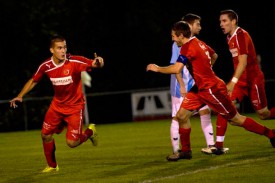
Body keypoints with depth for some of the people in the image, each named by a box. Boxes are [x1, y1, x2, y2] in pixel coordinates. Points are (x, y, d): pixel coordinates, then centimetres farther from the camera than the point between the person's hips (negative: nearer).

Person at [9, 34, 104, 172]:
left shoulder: (75, 61, -23)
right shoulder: (46, 66, -10)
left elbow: (93, 64, -32)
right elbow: (33, 81, 7)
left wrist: (98, 63, -56)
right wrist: (20, 96, 1)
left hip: (75, 106, -4)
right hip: (57, 105, 4)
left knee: (71, 143, -11)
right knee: (45, 135, 4)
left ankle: (90, 132, 23)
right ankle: (52, 166, 28)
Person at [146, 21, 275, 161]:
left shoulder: (188, 47, -22)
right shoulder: (198, 43, 6)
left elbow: (176, 69, -33)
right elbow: (213, 55, 25)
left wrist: (157, 68, -18)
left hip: (211, 89, -9)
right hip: (200, 88, 9)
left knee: (236, 120, 1)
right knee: (181, 116, 2)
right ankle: (186, 151, 13)